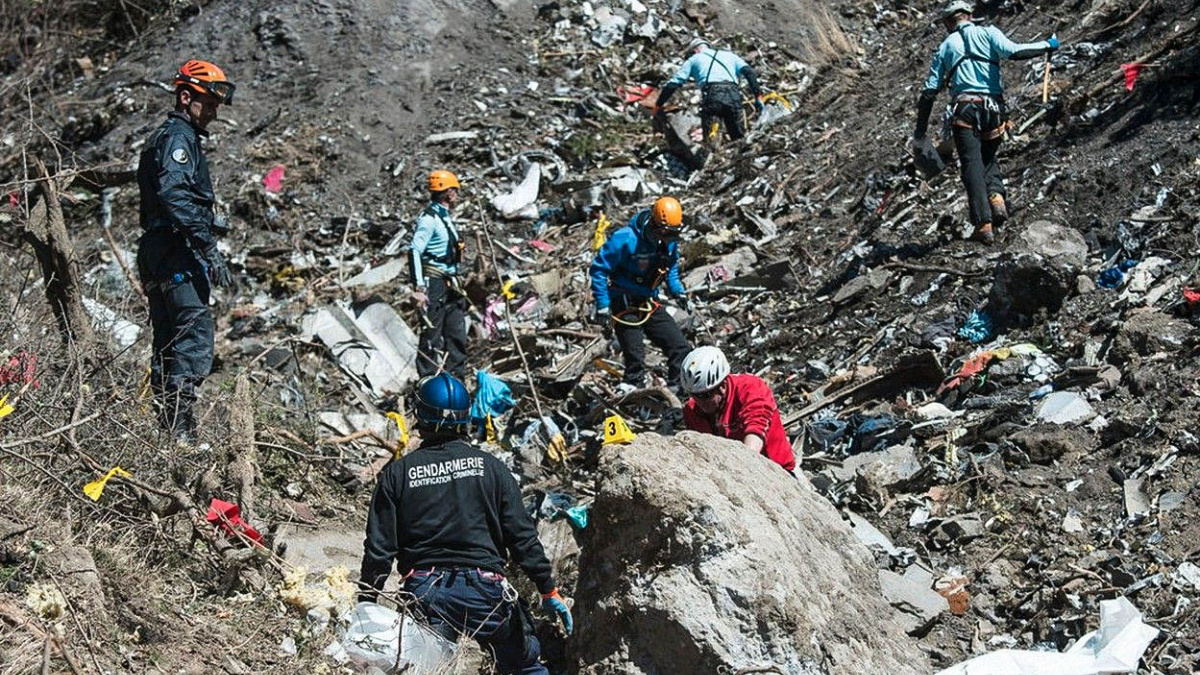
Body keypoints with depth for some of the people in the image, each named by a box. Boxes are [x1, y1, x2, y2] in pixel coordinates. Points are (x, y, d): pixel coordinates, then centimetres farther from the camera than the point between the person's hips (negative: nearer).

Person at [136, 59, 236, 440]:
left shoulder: (166, 137, 26)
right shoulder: (178, 137, -7)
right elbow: (174, 194, -23)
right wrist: (209, 248, -26)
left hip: (156, 251, 11)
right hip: (178, 251, -11)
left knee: (169, 342, 12)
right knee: (195, 336, -15)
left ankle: (164, 424, 16)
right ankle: (180, 425, -20)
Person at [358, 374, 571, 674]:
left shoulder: (397, 473, 3)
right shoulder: (489, 467, 3)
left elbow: (379, 548, 1)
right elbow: (523, 536, 1)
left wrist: (365, 606, 10)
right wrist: (549, 590, 8)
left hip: (424, 591, 1)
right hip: (483, 590, 0)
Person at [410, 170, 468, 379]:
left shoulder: (445, 217, 17)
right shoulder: (429, 218, -13)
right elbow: (414, 252, -22)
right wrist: (419, 287, -28)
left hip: (449, 284, 9)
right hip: (434, 283, -9)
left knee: (457, 335, 10)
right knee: (432, 336, -5)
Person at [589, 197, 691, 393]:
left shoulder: (670, 242, -2)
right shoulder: (625, 240, -23)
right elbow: (598, 269, -17)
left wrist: (677, 291, 5)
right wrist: (603, 306, -18)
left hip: (649, 304, 6)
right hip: (624, 305, -6)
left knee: (680, 347, 2)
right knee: (635, 360, -10)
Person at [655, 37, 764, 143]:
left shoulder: (693, 59, 25)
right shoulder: (729, 55, 32)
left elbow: (672, 84, 20)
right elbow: (749, 72, 16)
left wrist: (658, 106, 27)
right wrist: (758, 96, 12)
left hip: (712, 95, -2)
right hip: (733, 95, 2)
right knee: (739, 138, 6)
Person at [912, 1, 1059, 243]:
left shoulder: (944, 47, 16)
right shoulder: (988, 33, 12)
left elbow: (929, 93, 12)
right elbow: (1013, 52, -8)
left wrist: (919, 135, 16)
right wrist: (1046, 46, 7)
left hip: (965, 109, -1)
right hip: (994, 109, 1)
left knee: (972, 165, -4)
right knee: (989, 158, 21)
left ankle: (984, 224, -16)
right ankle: (996, 196, -7)